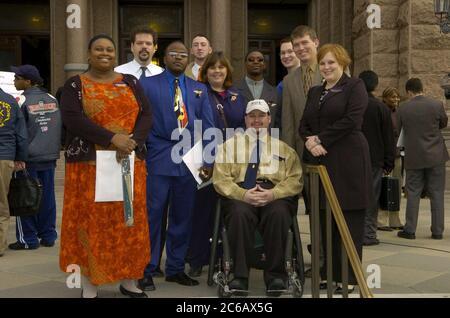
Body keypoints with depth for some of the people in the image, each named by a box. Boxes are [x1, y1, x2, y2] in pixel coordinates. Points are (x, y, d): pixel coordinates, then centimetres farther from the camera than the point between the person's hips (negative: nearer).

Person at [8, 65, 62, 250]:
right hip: (50, 157, 5)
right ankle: (48, 236, 15)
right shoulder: (52, 100, 7)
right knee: (47, 198, 10)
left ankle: (28, 239, 6)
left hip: (29, 158, -5)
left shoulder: (22, 101, -10)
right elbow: (61, 127, 12)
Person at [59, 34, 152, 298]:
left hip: (130, 163, 3)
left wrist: (133, 140, -17)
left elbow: (146, 115, 3)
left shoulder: (131, 83, 11)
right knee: (91, 221, 0)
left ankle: (129, 280, 17)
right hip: (89, 164, -2)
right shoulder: (75, 85, 2)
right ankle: (90, 284, 9)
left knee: (129, 219, 5)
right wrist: (112, 138, -21)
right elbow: (72, 119, -13)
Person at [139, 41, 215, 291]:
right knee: (152, 214, -3)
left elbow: (207, 126, 11)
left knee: (183, 216, 9)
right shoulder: (148, 85, 5)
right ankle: (147, 271, 8)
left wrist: (208, 160, 5)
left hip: (189, 160, 4)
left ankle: (176, 268, 21)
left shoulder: (199, 89, 15)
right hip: (158, 159, -3)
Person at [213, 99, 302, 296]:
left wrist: (272, 194, -11)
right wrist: (243, 194, -12)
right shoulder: (230, 145, 20)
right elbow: (221, 179, 7)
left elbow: (294, 180, 10)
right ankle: (240, 276, -26)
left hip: (275, 196, 1)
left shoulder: (283, 148, 23)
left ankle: (276, 276, -23)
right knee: (240, 213, -35)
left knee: (278, 213, -34)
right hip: (240, 194, 0)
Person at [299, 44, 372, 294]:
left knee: (349, 220, -2)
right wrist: (309, 139, -6)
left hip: (347, 160, -6)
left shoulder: (355, 87, 2)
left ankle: (348, 277, 5)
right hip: (318, 160, 6)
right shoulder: (315, 92, 21)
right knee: (323, 219, 5)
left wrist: (321, 139, -11)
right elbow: (304, 123, 16)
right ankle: (327, 272, 14)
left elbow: (351, 120, -11)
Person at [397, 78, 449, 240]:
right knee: (437, 194, 6)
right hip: (436, 156, 0)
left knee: (413, 194, 7)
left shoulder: (403, 109, -6)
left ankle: (410, 230, 8)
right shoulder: (437, 105, -6)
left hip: (413, 158, 0)